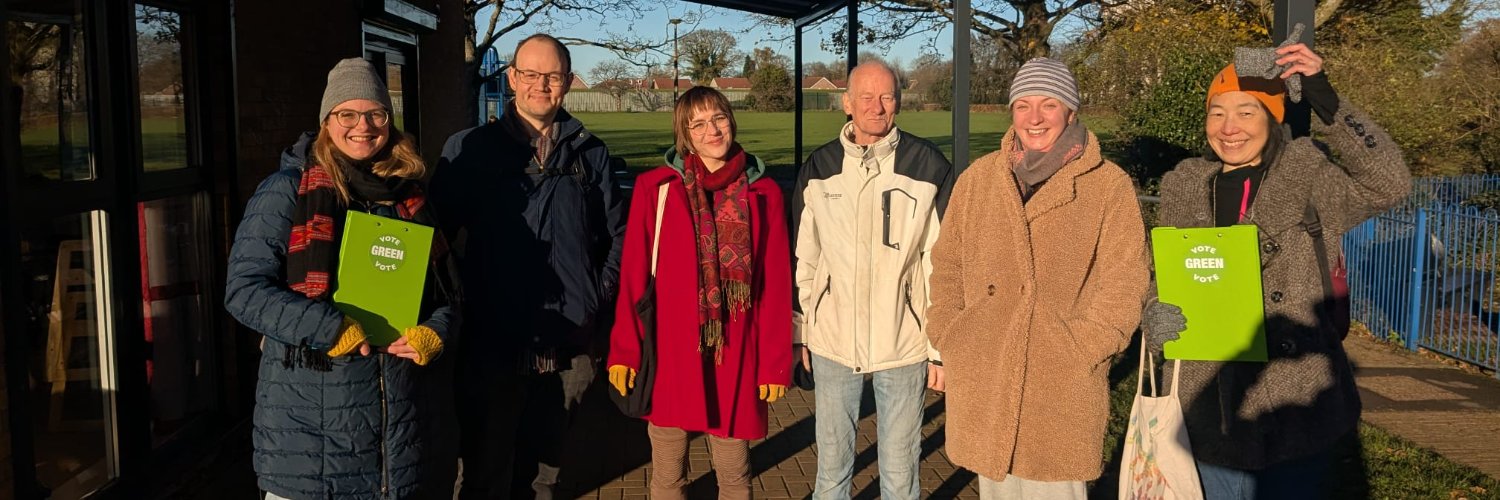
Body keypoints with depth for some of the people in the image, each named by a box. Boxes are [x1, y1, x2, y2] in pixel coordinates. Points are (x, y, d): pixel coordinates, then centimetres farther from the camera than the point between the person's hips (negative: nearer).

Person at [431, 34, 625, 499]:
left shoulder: (590, 153, 8)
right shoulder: (468, 149, 0)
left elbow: (617, 233, 14)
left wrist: (600, 296, 5)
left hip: (570, 343, 2)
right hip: (494, 342, -2)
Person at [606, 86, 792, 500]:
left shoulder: (763, 193, 2)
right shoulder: (655, 187, -2)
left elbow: (776, 283, 1)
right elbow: (633, 276, -3)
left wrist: (776, 360, 0)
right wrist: (624, 351, -7)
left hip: (735, 355, 1)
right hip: (669, 353, 0)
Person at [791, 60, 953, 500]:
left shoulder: (928, 167, -7)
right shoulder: (819, 168, 2)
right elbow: (804, 259, 10)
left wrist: (942, 347, -5)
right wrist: (802, 331, 11)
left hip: (903, 344, -2)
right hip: (832, 343, 2)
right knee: (831, 464, 15)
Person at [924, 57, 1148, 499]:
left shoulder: (1109, 185, -1)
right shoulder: (977, 178, 10)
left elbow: (1123, 281, -4)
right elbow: (947, 265, 13)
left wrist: (1081, 348, -11)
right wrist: (948, 336, 3)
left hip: (1063, 387, -3)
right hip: (982, 382, 3)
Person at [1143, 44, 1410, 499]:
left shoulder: (1306, 175, -5)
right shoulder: (1184, 187, 4)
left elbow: (1389, 184, -21)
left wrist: (1325, 100, -27)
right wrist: (1158, 318, -12)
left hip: (1295, 409, -3)